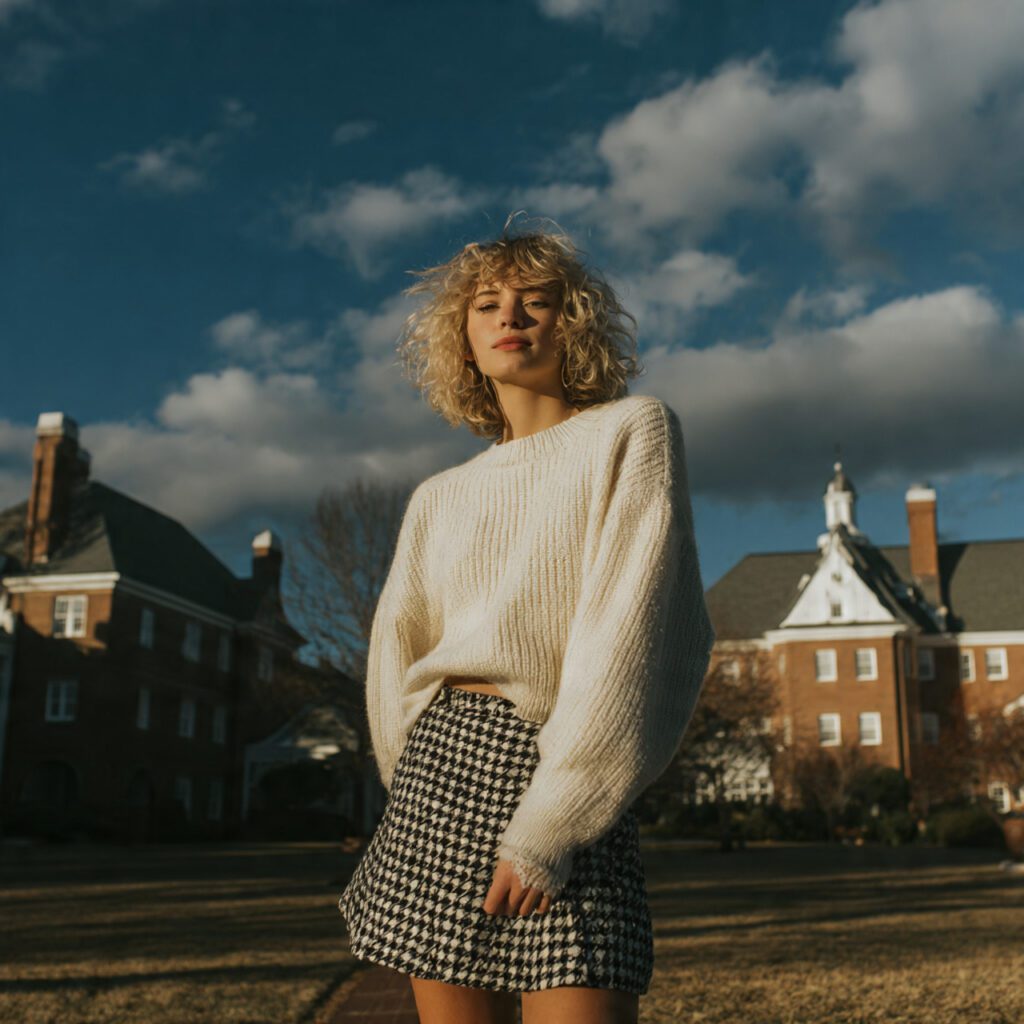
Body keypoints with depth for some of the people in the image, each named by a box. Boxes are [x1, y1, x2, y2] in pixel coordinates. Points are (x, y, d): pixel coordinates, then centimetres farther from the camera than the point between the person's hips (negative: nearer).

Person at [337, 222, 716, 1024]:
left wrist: (549, 822, -15)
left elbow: (630, 627, -10)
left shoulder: (633, 432, 0)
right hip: (439, 769, 4)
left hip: (564, 777, -4)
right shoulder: (439, 499, 14)